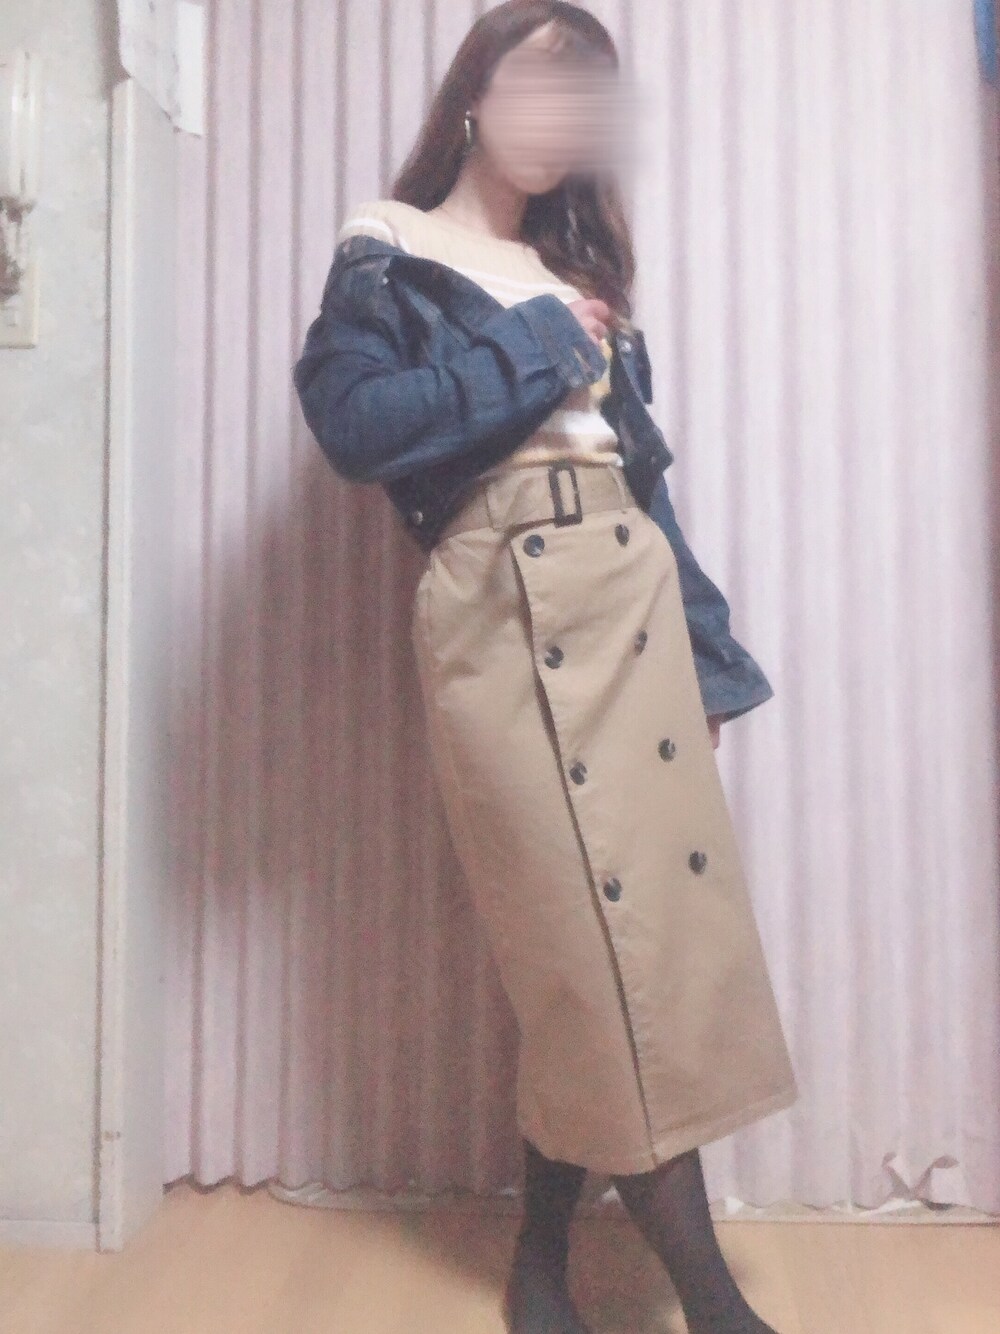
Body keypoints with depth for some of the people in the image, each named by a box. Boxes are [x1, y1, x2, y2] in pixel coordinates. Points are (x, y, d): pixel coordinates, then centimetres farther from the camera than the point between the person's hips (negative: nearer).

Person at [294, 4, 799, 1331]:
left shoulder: (576, 270, 23)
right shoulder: (390, 254, 8)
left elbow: (639, 463, 19)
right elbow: (355, 422, -11)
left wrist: (707, 650, 13)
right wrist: (530, 353, -4)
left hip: (633, 591, 6)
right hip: (499, 608, -6)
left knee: (669, 894, 2)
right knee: (594, 922, -4)